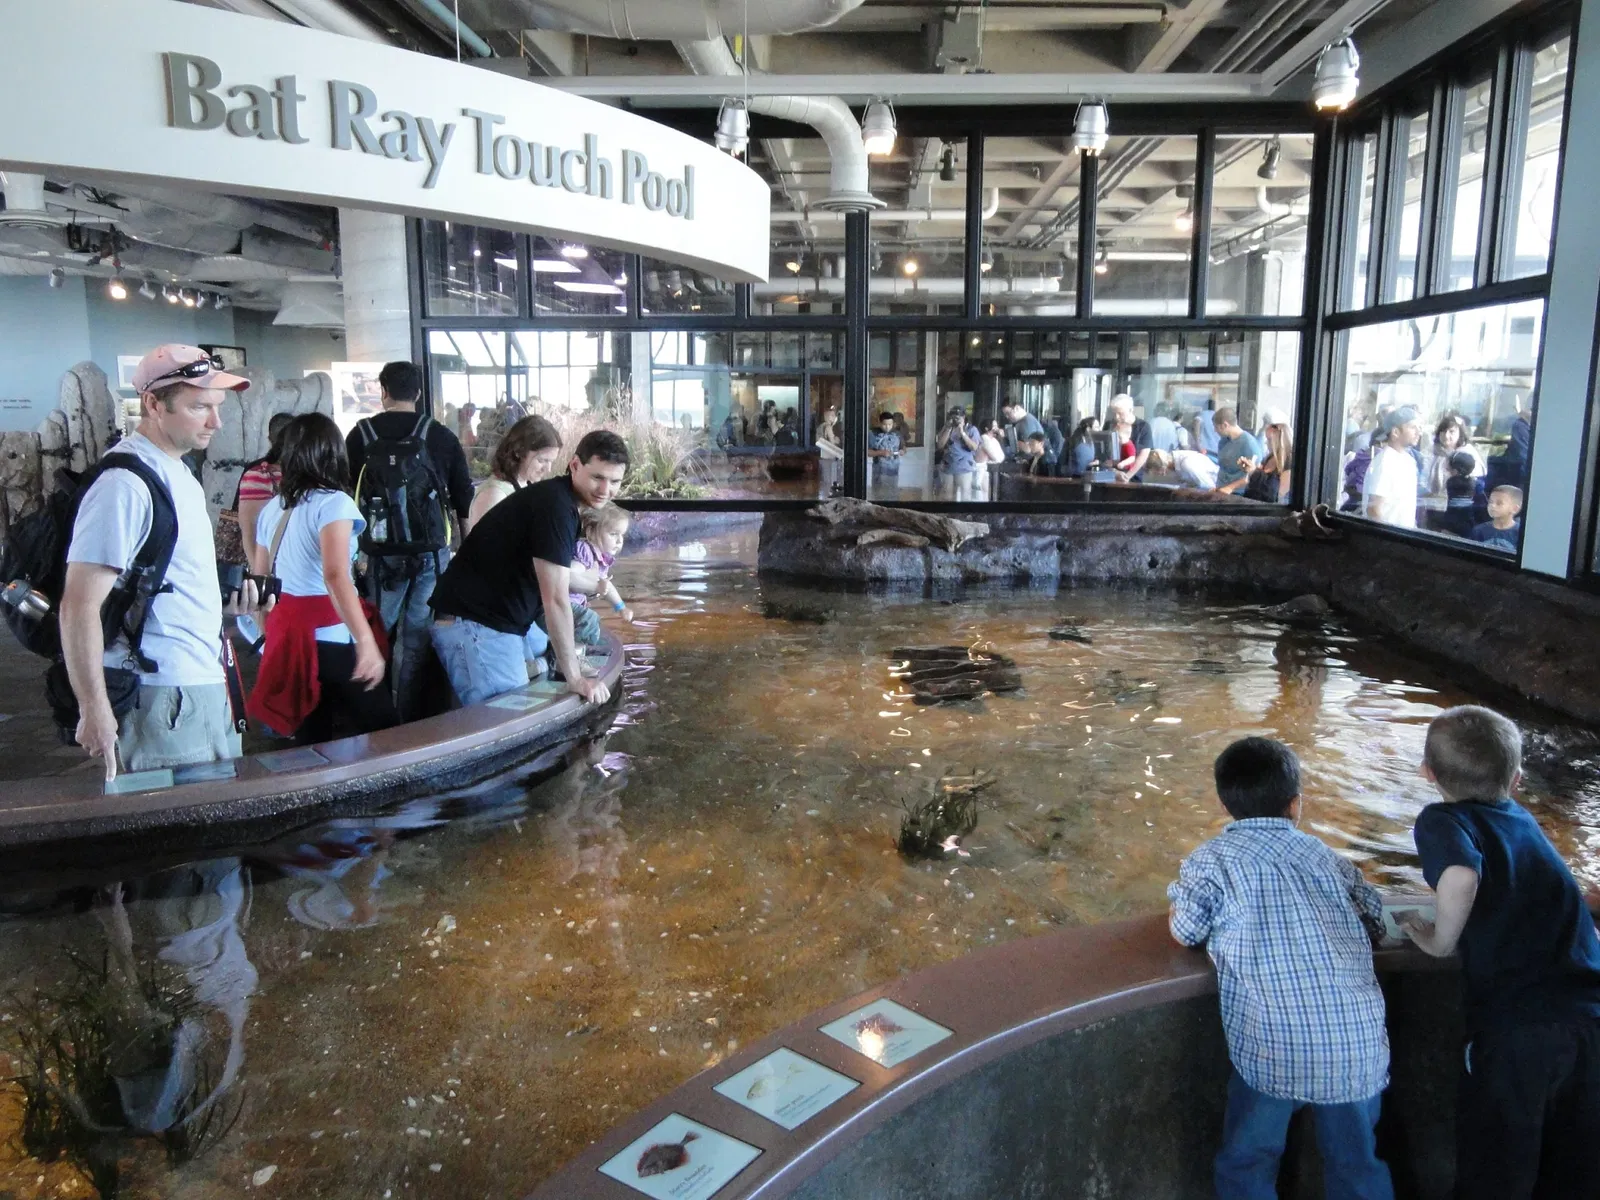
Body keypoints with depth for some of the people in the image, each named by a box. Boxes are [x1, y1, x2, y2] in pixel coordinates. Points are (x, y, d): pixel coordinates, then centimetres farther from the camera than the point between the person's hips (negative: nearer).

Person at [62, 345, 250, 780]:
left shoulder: (181, 474, 13)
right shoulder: (126, 484, -17)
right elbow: (79, 607, -19)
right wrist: (95, 712, -18)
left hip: (206, 686, 9)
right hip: (162, 699, -9)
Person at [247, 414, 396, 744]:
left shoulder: (271, 509, 10)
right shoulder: (333, 502, -11)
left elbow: (260, 580, 16)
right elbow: (335, 576, -24)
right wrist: (366, 641, -29)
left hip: (286, 633, 7)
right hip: (330, 636, -7)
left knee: (310, 738, 14)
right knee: (384, 736, 0)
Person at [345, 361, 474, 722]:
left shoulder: (360, 435, 1)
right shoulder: (441, 436, -1)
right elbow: (464, 496, 3)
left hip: (381, 552, 1)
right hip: (431, 551, -1)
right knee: (417, 637, 4)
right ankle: (410, 720, 8)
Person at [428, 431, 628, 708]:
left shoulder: (564, 503, 11)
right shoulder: (554, 504, -19)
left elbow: (558, 573, 28)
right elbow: (555, 599, -22)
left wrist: (597, 585, 43)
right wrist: (575, 678, -18)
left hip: (500, 622, 10)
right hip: (475, 625, -10)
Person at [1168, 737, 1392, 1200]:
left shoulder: (1213, 858, -1)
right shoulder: (1326, 856, 11)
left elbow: (1184, 933, 7)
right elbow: (1376, 926, 20)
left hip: (1277, 1047, -4)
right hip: (1359, 1042, 4)